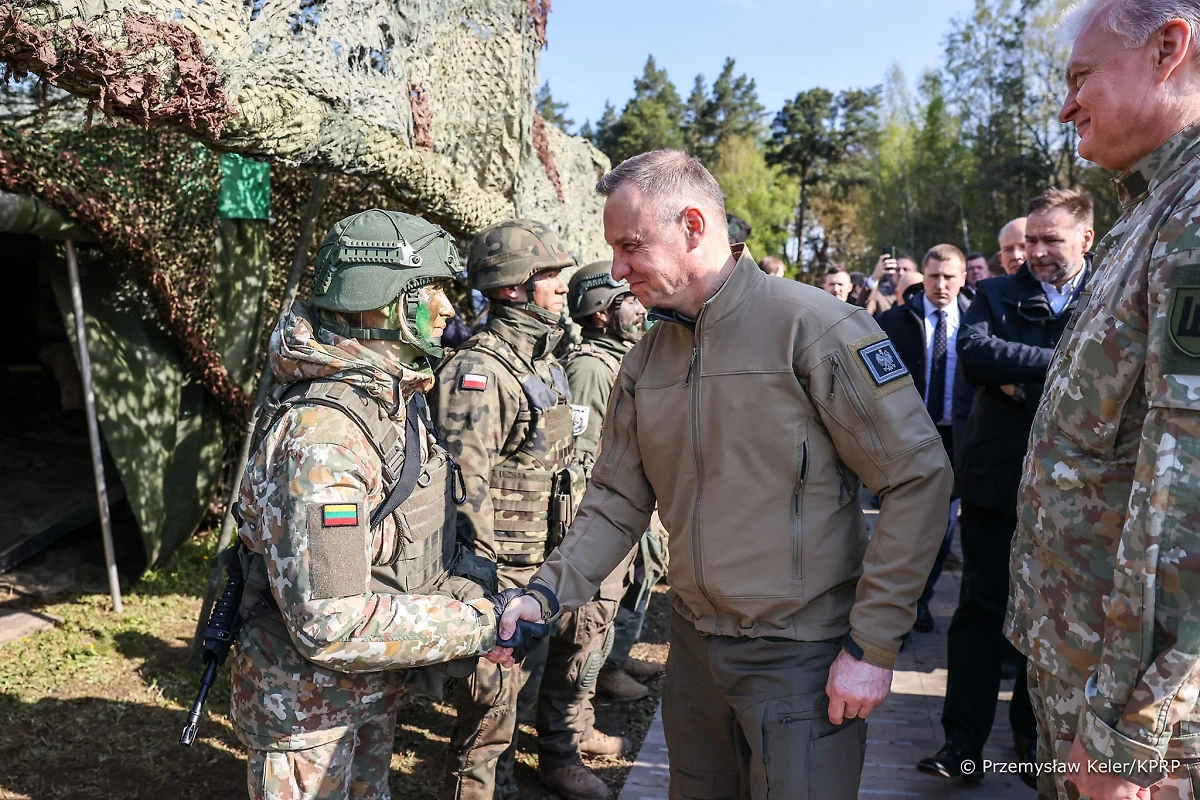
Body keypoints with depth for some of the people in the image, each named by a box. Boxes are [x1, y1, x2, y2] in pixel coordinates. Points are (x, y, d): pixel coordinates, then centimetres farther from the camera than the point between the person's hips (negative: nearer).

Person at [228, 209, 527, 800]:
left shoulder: (393, 401, 2)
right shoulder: (321, 435, -30)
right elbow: (332, 627, -33)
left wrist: (468, 595, -5)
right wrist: (479, 623, -25)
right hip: (309, 708, -9)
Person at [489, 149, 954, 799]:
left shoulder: (812, 325, -16)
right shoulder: (646, 360, 4)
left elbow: (919, 477, -16)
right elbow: (617, 501, 7)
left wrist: (874, 646, -16)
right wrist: (547, 592, -8)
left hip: (802, 654, -6)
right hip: (694, 642, 6)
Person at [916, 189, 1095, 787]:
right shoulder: (997, 295, 4)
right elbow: (972, 352, -15)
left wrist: (1022, 379, -16)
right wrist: (1059, 363, -18)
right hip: (997, 479, 0)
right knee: (981, 610, 4)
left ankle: (1035, 737, 30)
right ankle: (963, 743, 11)